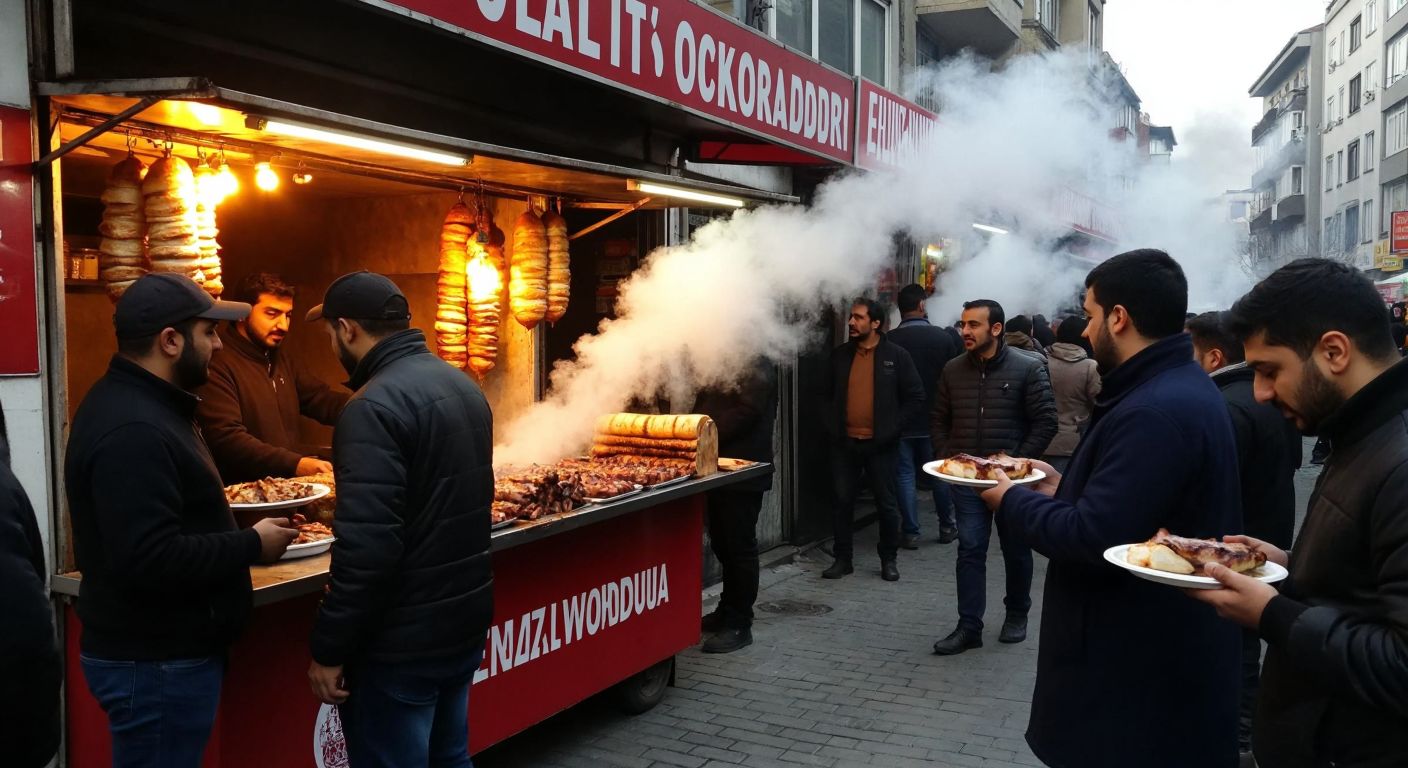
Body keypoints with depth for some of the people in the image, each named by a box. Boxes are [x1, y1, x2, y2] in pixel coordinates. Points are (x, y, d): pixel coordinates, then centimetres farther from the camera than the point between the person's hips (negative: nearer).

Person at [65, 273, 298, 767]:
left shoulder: (140, 405, 10)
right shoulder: (132, 430, -25)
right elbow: (150, 559, -31)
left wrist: (239, 533, 7)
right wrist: (252, 546, -19)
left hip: (166, 650, 10)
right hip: (156, 663, -10)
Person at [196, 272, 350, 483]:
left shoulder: (282, 359, 21)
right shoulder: (216, 363, -10)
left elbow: (323, 400, 19)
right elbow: (226, 439, -20)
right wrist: (295, 465, -28)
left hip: (293, 481, 8)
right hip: (246, 489, -8)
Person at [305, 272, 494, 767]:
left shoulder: (375, 405, -20)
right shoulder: (463, 386, 8)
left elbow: (366, 546, -26)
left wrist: (328, 648, -16)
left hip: (402, 637, -8)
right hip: (465, 617, 9)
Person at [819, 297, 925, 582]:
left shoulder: (896, 355, -3)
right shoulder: (839, 355, 7)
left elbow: (916, 397, -3)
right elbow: (826, 394, 15)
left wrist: (892, 429, -9)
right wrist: (830, 426, 3)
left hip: (880, 444, -3)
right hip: (844, 443, 3)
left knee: (885, 503, 6)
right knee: (842, 500, 6)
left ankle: (889, 559, 20)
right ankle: (842, 558, 16)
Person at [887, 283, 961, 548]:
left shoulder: (890, 340, -12)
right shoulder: (943, 337, -8)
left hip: (900, 420, -1)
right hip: (934, 420, 1)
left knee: (905, 475, 6)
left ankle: (911, 533, 6)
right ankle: (947, 526, 26)